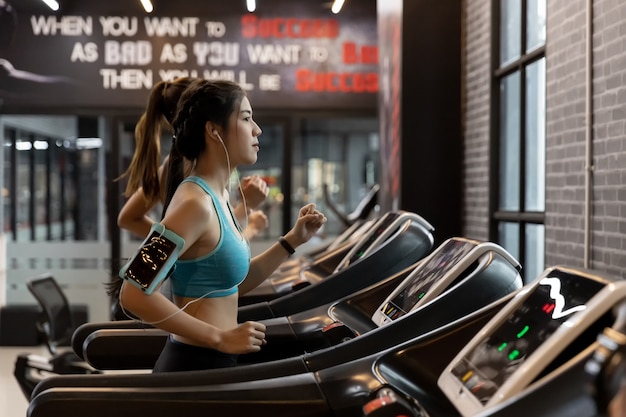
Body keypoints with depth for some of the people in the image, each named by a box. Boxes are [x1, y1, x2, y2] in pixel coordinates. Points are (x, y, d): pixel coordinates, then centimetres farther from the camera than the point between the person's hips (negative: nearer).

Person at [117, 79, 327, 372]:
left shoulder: (217, 196, 9)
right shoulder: (195, 203, -19)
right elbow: (133, 294, -25)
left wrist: (292, 240, 6)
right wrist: (220, 337, -22)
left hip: (206, 364, 9)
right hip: (196, 368, -9)